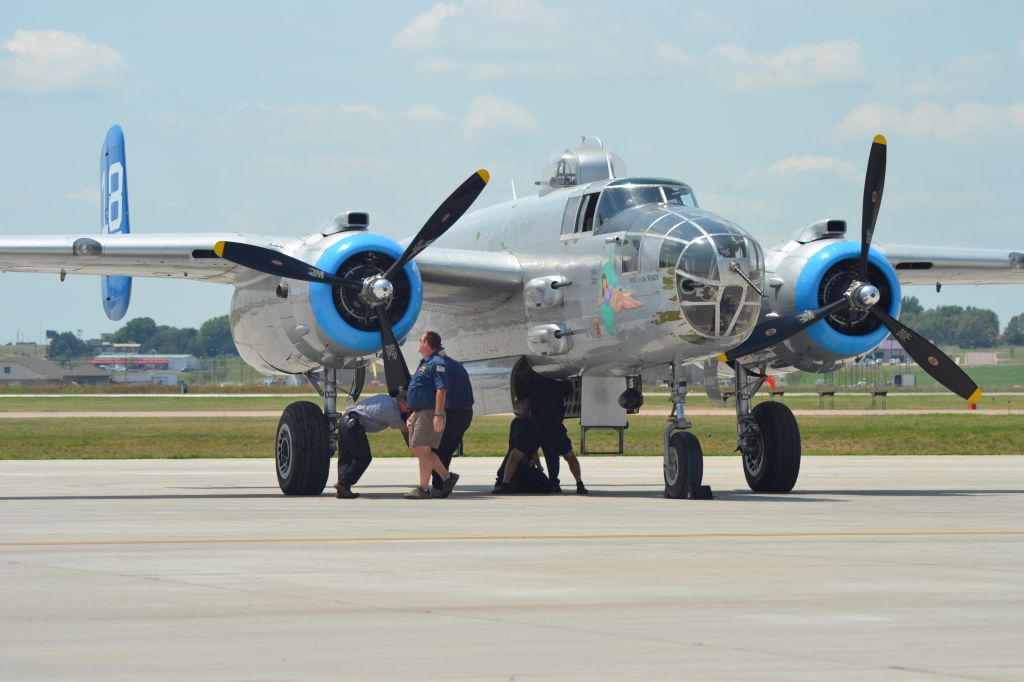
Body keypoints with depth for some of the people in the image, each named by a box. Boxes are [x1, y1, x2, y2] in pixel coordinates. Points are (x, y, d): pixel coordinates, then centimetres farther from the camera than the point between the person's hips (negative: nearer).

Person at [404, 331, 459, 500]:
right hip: (420, 413, 10)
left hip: (430, 413, -10)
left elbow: (441, 390, -21)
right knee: (416, 448, 11)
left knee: (422, 448, -10)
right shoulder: (424, 363, 20)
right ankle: (447, 476, 17)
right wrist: (414, 414, 26)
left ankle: (423, 489, -7)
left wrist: (438, 415, -27)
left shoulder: (437, 363, -13)